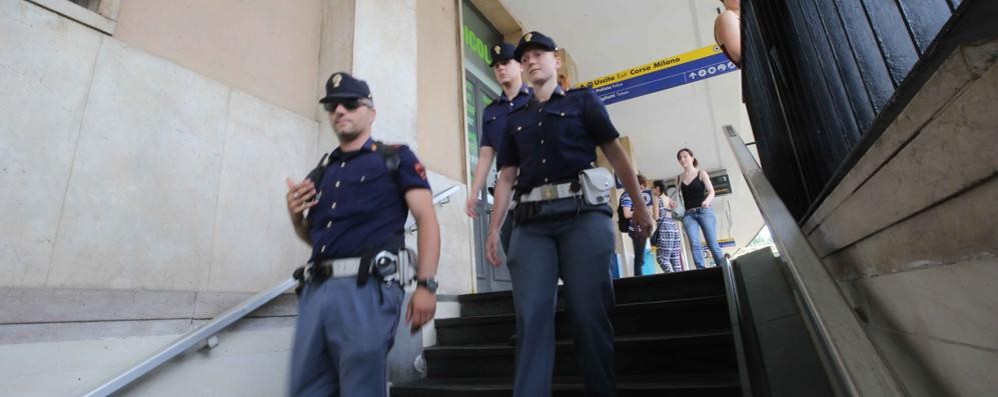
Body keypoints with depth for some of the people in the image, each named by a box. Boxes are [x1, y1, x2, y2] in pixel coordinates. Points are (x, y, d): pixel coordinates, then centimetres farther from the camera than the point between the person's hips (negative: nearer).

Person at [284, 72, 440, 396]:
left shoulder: (395, 158, 5)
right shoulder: (320, 172, 22)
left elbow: (427, 219, -4)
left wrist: (426, 284, -15)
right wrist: (295, 215, 8)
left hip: (366, 287, -6)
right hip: (315, 289, 6)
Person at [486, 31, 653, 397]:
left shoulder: (583, 100, 15)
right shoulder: (515, 119, 23)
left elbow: (615, 152, 10)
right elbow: (507, 177, 18)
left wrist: (639, 204, 3)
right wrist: (494, 228, 9)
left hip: (583, 212, -2)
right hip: (531, 221, 3)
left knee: (588, 312, -3)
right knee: (531, 315, -5)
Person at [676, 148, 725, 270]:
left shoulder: (701, 173, 6)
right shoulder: (678, 178, 14)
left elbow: (711, 191, -2)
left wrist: (707, 200, -24)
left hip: (704, 211, -2)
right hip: (688, 214, 2)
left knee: (712, 244, -7)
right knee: (694, 244, -16)